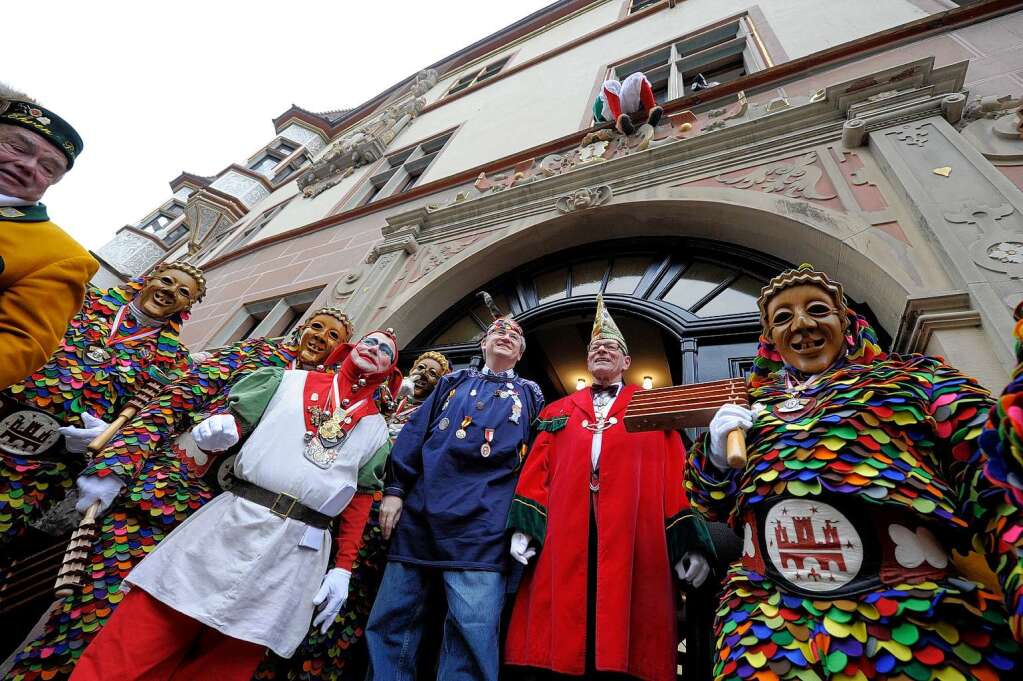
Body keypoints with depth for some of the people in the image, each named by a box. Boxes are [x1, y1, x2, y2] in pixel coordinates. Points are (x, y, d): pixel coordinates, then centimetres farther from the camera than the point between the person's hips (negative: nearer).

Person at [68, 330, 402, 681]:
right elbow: (235, 420, 11)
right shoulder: (291, 379, 11)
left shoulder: (376, 427, 10)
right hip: (235, 520, 0)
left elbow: (360, 500, 8)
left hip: (298, 549, 0)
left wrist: (343, 568, 3)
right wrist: (217, 428, -11)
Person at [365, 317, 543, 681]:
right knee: (391, 618, 8)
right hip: (420, 510, 3)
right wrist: (395, 489, 2)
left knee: (472, 630, -6)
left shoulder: (529, 394, 19)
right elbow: (415, 431, 13)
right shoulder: (453, 381, 21)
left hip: (482, 521, -2)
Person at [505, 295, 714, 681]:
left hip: (631, 537, -1)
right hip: (564, 539, 2)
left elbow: (675, 473, 6)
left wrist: (689, 540, -3)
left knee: (623, 648, 1)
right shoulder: (558, 412, 19)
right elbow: (537, 472, 10)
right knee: (563, 634, 4)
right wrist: (524, 527, -1)